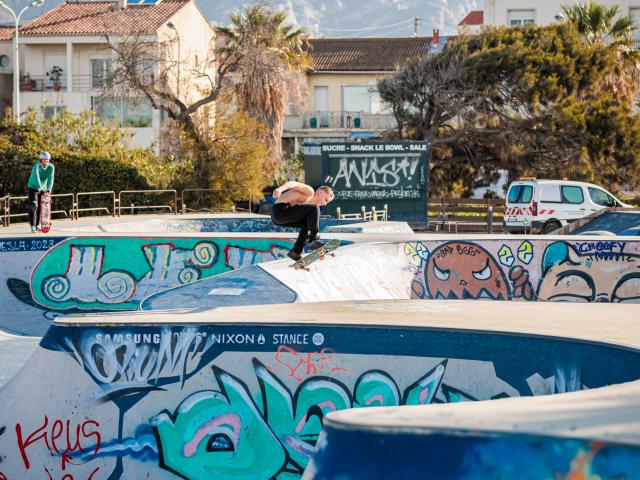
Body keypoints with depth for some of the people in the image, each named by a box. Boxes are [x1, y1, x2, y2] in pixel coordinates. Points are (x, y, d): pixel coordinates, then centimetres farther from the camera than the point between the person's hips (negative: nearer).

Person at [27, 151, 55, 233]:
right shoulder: (37, 166, -25)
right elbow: (37, 178, -37)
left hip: (43, 188, 4)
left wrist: (49, 190, -38)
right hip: (33, 187, -4)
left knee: (41, 207, 6)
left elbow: (50, 179, -23)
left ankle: (38, 224, 20)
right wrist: (41, 189, -48)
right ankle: (33, 225, -16)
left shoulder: (51, 167, -14)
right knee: (33, 205, -15)